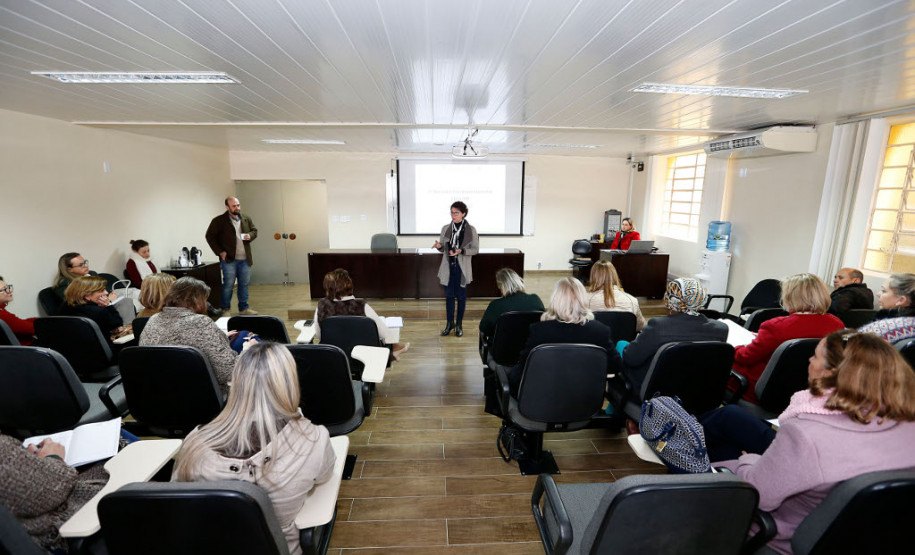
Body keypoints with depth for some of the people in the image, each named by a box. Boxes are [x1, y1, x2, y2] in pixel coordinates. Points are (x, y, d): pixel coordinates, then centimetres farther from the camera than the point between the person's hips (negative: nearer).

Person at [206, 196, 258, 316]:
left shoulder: (246, 219, 10)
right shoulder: (219, 221, -5)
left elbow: (254, 231, 20)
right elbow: (210, 236, -3)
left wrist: (250, 236, -4)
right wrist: (220, 252, -9)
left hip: (245, 259, 5)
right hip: (229, 259, -5)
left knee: (244, 284, 10)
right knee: (228, 285, 0)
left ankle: (243, 308, 21)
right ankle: (225, 309, 13)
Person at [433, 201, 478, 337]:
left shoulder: (471, 230, -4)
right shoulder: (445, 228, 5)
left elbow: (476, 249, -4)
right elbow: (443, 249, 10)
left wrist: (461, 251, -19)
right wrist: (439, 246, -13)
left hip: (462, 268, -2)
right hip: (448, 267, 2)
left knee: (461, 296, 7)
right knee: (449, 296, 7)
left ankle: (459, 324, 20)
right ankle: (450, 323, 21)